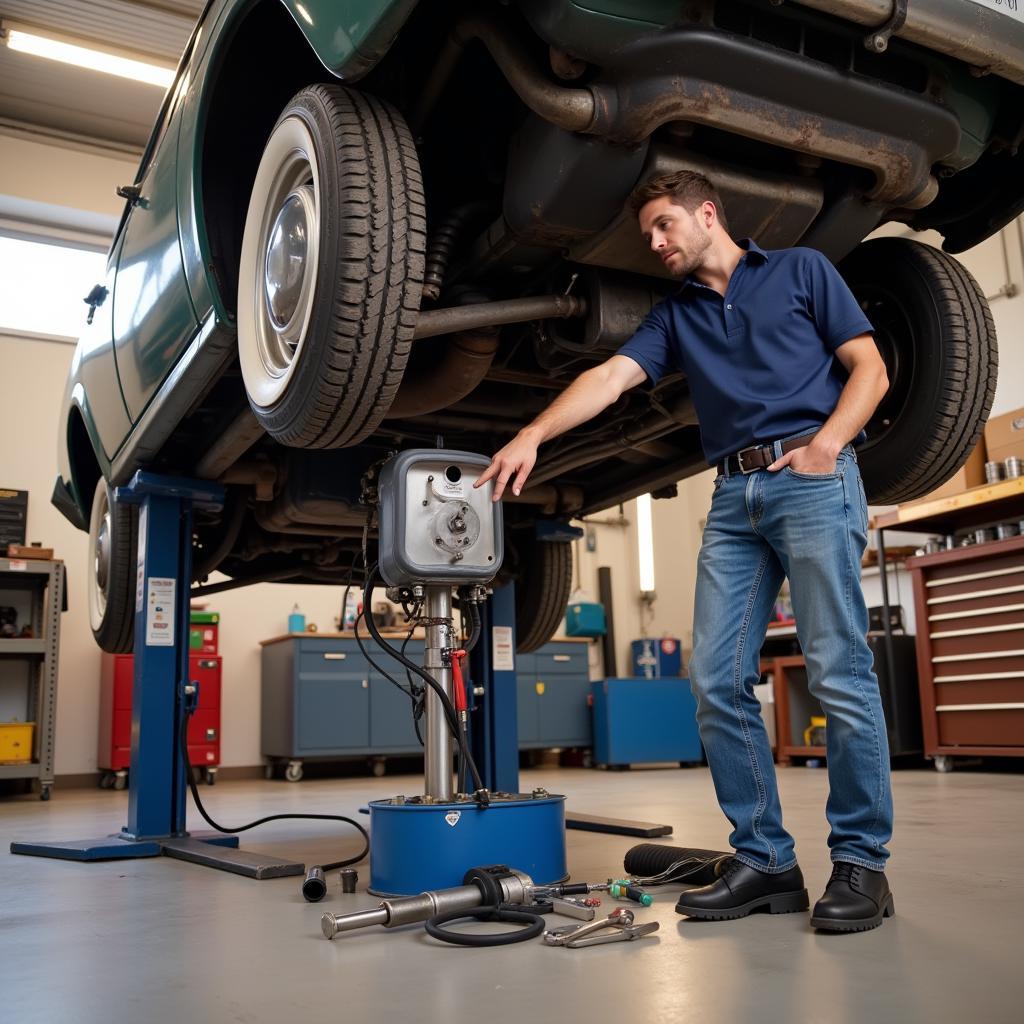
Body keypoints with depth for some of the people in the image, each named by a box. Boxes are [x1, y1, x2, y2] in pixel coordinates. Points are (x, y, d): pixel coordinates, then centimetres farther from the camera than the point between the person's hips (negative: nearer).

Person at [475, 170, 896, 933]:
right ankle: (765, 861, 7)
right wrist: (534, 434, -12)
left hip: (812, 480, -4)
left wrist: (826, 443, -12)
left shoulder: (801, 270, 11)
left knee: (839, 674, -7)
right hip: (733, 497, 5)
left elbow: (869, 369, 5)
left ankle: (862, 862, 4)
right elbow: (610, 378, 4)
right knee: (718, 681, -2)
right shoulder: (675, 316, 20)